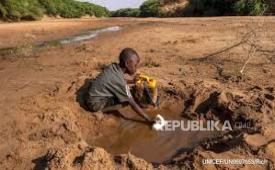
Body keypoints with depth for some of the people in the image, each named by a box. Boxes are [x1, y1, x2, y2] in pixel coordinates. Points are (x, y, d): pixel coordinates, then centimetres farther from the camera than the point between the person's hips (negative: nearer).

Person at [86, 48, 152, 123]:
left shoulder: (114, 66, -8)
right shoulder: (119, 81, -29)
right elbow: (133, 104, -25)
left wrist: (132, 81, 6)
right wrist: (150, 121, -20)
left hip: (94, 95, 9)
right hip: (95, 103, -8)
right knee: (127, 101, -17)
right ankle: (100, 111, -8)